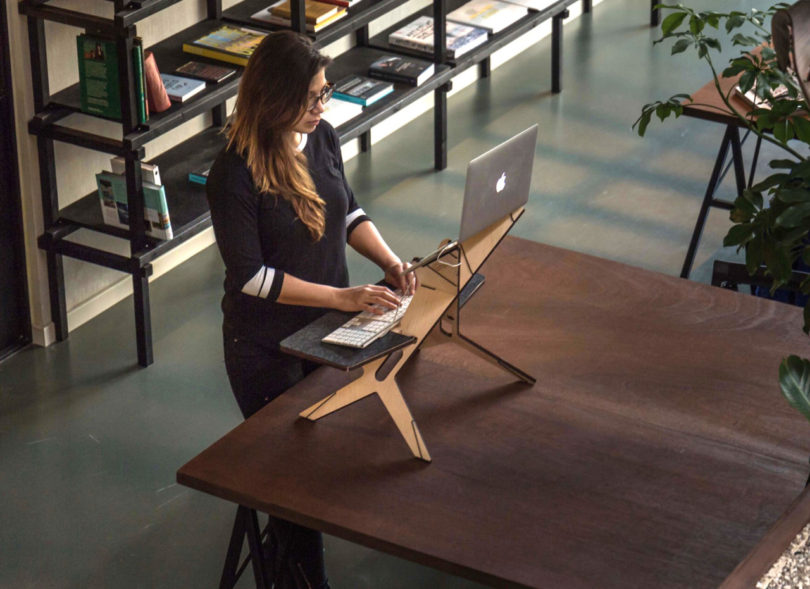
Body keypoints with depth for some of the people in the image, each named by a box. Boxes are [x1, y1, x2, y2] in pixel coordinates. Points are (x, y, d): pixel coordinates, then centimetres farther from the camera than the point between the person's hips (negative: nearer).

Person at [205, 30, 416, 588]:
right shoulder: (235, 175, -26)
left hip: (328, 327, 6)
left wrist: (389, 259, -8)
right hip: (267, 346, -6)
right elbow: (249, 275, -24)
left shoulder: (322, 136, -6)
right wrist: (343, 296, -26)